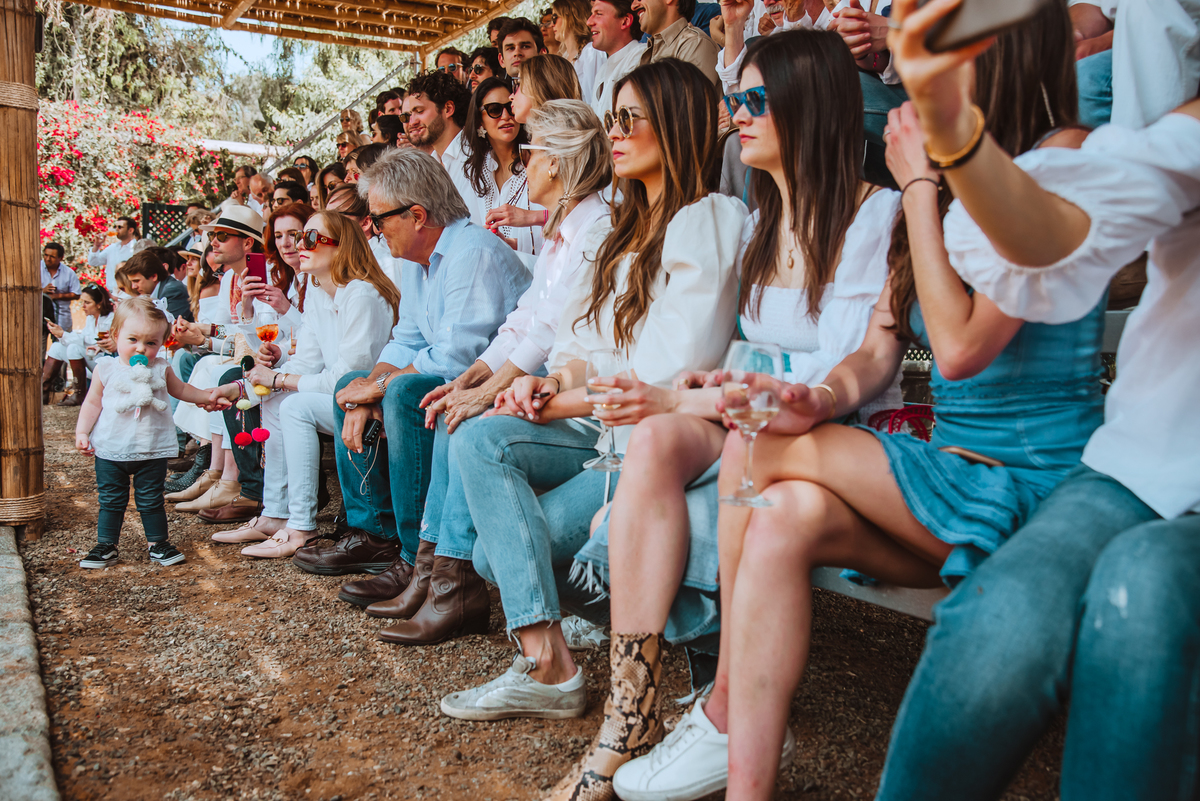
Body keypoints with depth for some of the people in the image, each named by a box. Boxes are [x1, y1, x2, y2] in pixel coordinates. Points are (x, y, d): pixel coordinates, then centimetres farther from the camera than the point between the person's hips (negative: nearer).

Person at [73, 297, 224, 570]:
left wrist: (208, 397, 16)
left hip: (152, 452, 0)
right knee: (111, 501, 9)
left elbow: (180, 390, 20)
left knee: (151, 501, 9)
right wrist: (82, 432, -4)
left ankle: (158, 543, 21)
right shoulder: (105, 369, -2)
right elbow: (92, 403, 4)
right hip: (111, 450, 0)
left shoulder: (161, 369, 2)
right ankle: (106, 547, 20)